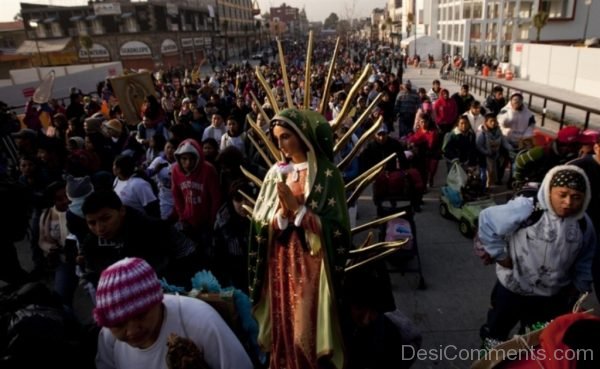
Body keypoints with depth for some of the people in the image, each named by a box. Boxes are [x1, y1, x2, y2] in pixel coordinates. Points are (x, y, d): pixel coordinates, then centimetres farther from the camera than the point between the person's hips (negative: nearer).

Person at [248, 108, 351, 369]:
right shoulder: (276, 172, 3)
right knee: (283, 328, 15)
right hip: (280, 261, 4)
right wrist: (282, 212, -17)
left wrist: (297, 209, -18)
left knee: (308, 331, 4)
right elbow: (261, 224, 1)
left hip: (311, 262, -4)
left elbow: (335, 228, -14)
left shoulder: (327, 173, -9)